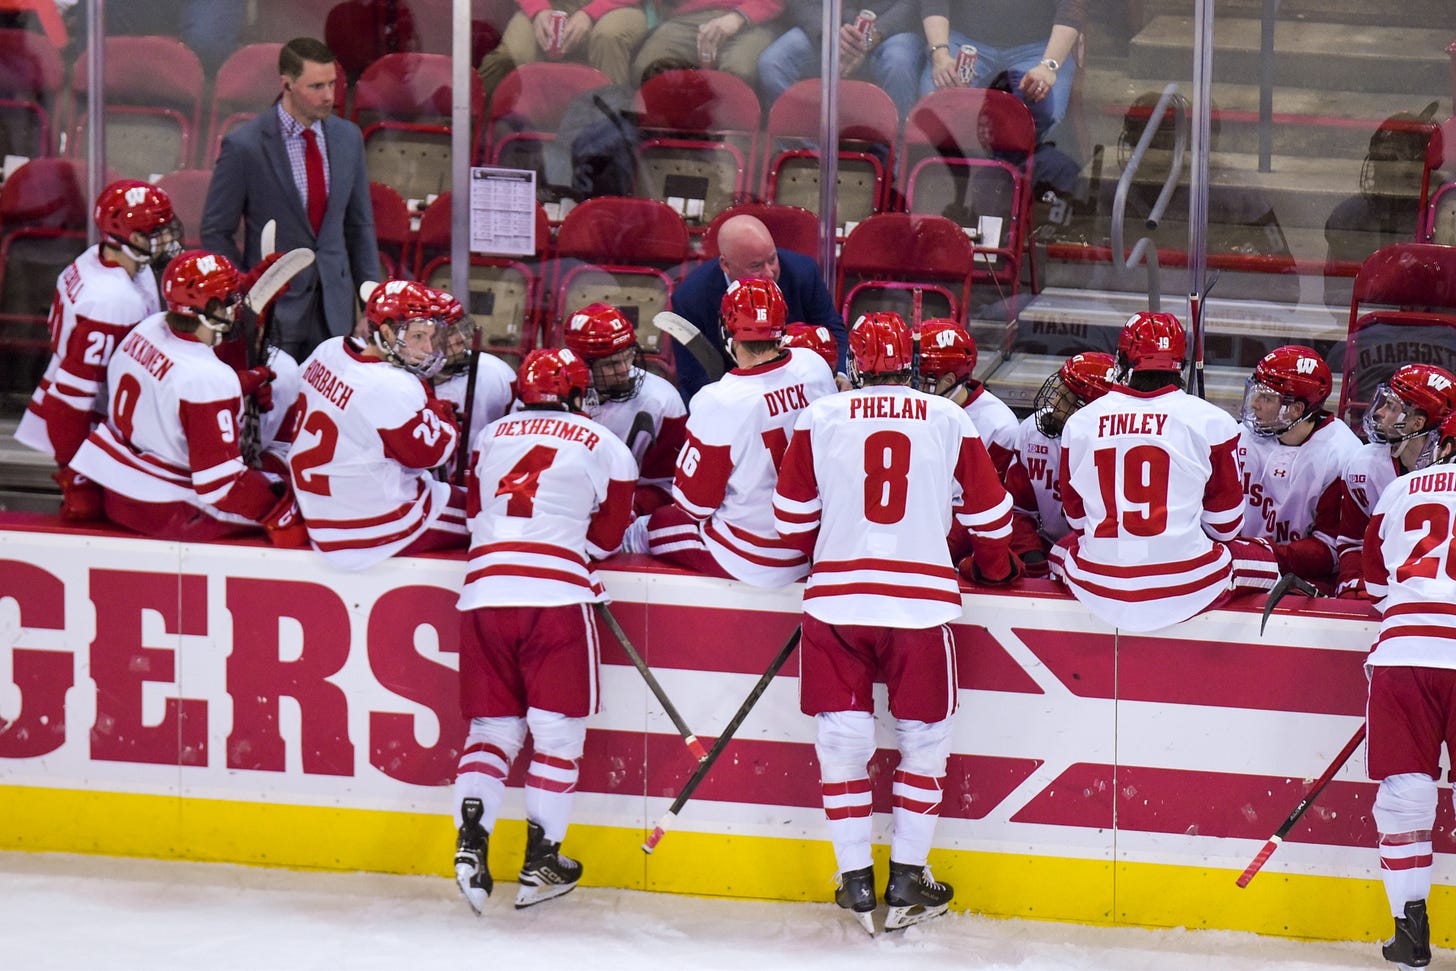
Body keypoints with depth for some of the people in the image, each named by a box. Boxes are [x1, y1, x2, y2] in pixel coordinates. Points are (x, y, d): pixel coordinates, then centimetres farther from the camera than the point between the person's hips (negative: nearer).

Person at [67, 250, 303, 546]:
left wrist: (250, 380, 17)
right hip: (167, 516, -9)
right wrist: (283, 514, -18)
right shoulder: (210, 380, -29)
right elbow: (221, 485, -28)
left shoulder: (149, 328, -3)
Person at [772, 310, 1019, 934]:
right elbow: (988, 511, 11)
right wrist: (993, 568, 31)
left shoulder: (820, 418, 3)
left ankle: (855, 881, 11)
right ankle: (908, 878, 12)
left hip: (836, 596, 0)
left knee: (843, 740, 10)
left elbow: (793, 517, 10)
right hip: (922, 597, 0)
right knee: (924, 739, 14)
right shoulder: (948, 420, 4)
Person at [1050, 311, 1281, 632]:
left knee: (1062, 548, 35)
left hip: (1096, 592, 2)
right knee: (1263, 557, 24)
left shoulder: (1079, 423, 3)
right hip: (1187, 588, -2)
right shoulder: (1212, 422, -5)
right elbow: (1226, 523, 5)